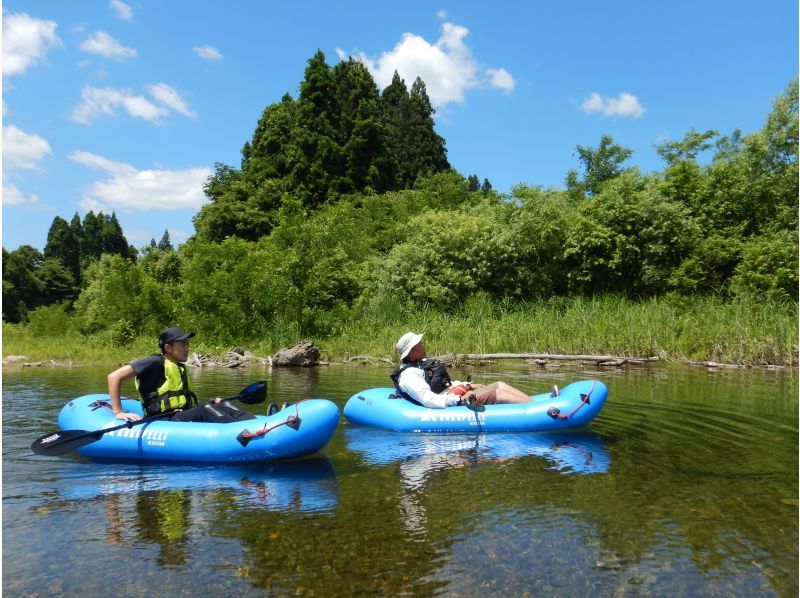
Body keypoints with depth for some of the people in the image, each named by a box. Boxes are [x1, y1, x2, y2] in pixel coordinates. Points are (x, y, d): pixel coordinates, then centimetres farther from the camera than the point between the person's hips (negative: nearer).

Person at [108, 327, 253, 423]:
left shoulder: (181, 368, 22)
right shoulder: (155, 363, -4)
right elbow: (114, 376, -9)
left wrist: (209, 403, 8)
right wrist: (118, 412, -14)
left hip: (184, 418, 8)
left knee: (224, 406, -13)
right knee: (205, 410, -30)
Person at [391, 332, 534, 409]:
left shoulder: (423, 363, 17)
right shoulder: (409, 375, -15)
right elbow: (428, 399, -25)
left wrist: (468, 386, 14)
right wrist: (459, 399, -26)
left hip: (454, 394, 10)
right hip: (448, 406, -10)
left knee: (500, 385, -1)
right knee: (498, 393, -18)